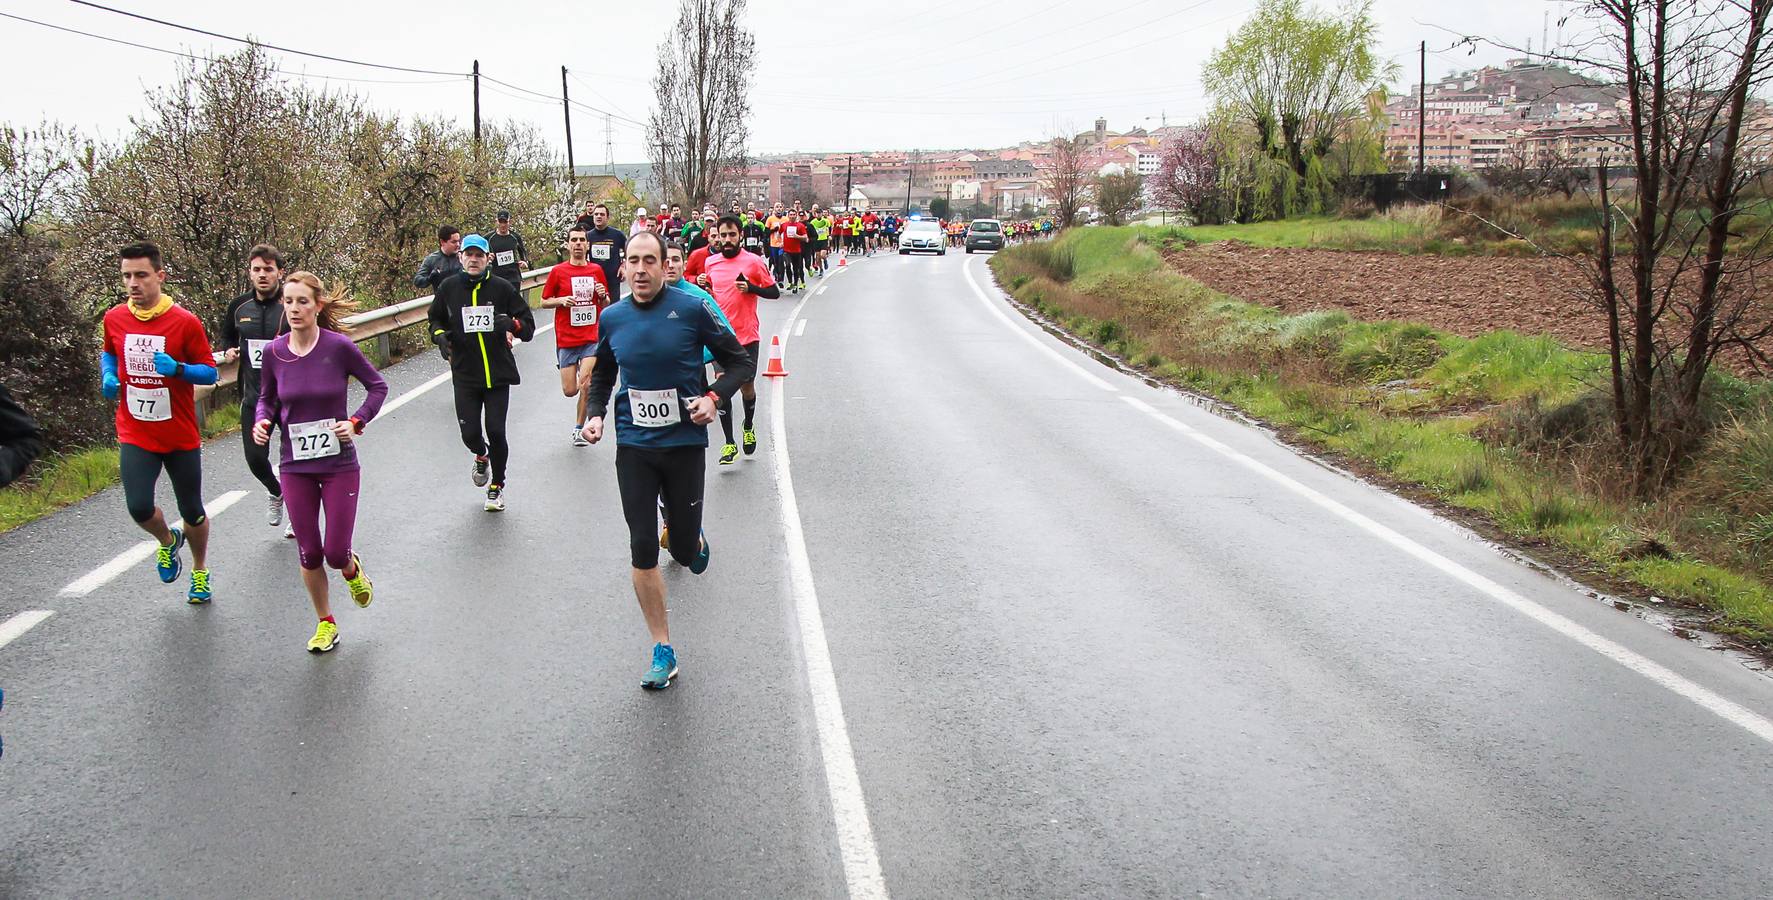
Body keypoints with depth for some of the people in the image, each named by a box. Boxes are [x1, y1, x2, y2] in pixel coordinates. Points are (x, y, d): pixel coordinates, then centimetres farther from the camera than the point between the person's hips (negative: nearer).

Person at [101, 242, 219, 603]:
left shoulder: (185, 322, -11)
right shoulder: (114, 319, 0)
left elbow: (209, 371, -6)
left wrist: (177, 368, -25)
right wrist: (109, 377, -1)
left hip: (181, 437, -2)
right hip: (135, 435, 2)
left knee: (192, 512, 9)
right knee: (139, 508, -15)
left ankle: (200, 570, 36)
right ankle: (167, 541, 21)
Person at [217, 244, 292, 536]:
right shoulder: (239, 306, 1)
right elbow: (227, 334, 20)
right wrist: (228, 351, 0)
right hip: (254, 398, 3)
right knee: (255, 458, 1)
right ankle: (275, 492, 35)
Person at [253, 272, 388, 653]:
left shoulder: (339, 347, -14)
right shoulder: (274, 352, -5)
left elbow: (377, 386, 0)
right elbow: (267, 399, 10)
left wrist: (356, 422, -12)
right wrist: (261, 422, -10)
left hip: (339, 464, -2)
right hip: (295, 467, 2)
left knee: (335, 552, -2)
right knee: (308, 553, 8)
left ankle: (352, 569, 36)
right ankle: (326, 624, 29)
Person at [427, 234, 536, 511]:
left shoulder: (501, 288, -1)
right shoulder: (449, 288, 3)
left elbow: (528, 325, 1)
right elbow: (436, 320, 18)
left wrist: (512, 324, -21)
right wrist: (441, 335, -3)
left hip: (499, 373, -1)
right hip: (465, 375, 1)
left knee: (496, 431, -3)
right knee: (470, 434, -3)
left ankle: (497, 486, 20)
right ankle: (481, 456, 36)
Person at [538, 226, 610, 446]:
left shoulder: (597, 270, 7)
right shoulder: (558, 271, 0)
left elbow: (606, 304, 16)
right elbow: (544, 302, 6)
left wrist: (603, 296, -6)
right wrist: (561, 300, -13)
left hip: (592, 337, 1)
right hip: (566, 339, 0)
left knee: (586, 384, -15)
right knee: (570, 390, 0)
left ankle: (579, 428, 3)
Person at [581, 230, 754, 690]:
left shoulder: (691, 309, -9)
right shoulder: (612, 318, 2)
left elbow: (739, 361, 0)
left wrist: (713, 397, -16)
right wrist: (596, 414, 4)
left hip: (684, 443, -2)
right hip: (634, 448, 2)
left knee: (685, 551, 4)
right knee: (642, 552, -1)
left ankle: (694, 538, 44)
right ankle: (662, 650, 13)